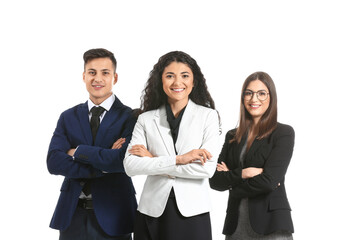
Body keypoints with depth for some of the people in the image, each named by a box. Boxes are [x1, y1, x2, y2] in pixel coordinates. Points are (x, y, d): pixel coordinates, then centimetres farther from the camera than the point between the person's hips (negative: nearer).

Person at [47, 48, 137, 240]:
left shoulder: (129, 117, -4)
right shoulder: (68, 117, 7)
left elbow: (124, 160, -19)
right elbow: (53, 162, -5)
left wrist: (77, 152, -11)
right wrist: (102, 167, -15)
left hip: (112, 217, -3)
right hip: (72, 215, 3)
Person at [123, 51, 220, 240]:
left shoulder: (208, 115, 3)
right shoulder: (146, 119, 6)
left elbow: (208, 168, -9)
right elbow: (130, 166, -6)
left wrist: (153, 160, -7)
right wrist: (178, 160, -14)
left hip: (192, 211, -1)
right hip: (152, 212, 1)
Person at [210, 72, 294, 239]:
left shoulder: (284, 133, -2)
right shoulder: (232, 136, 12)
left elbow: (269, 180, -13)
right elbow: (215, 181, 3)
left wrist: (231, 178, -2)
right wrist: (242, 174, -12)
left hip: (271, 225, -4)